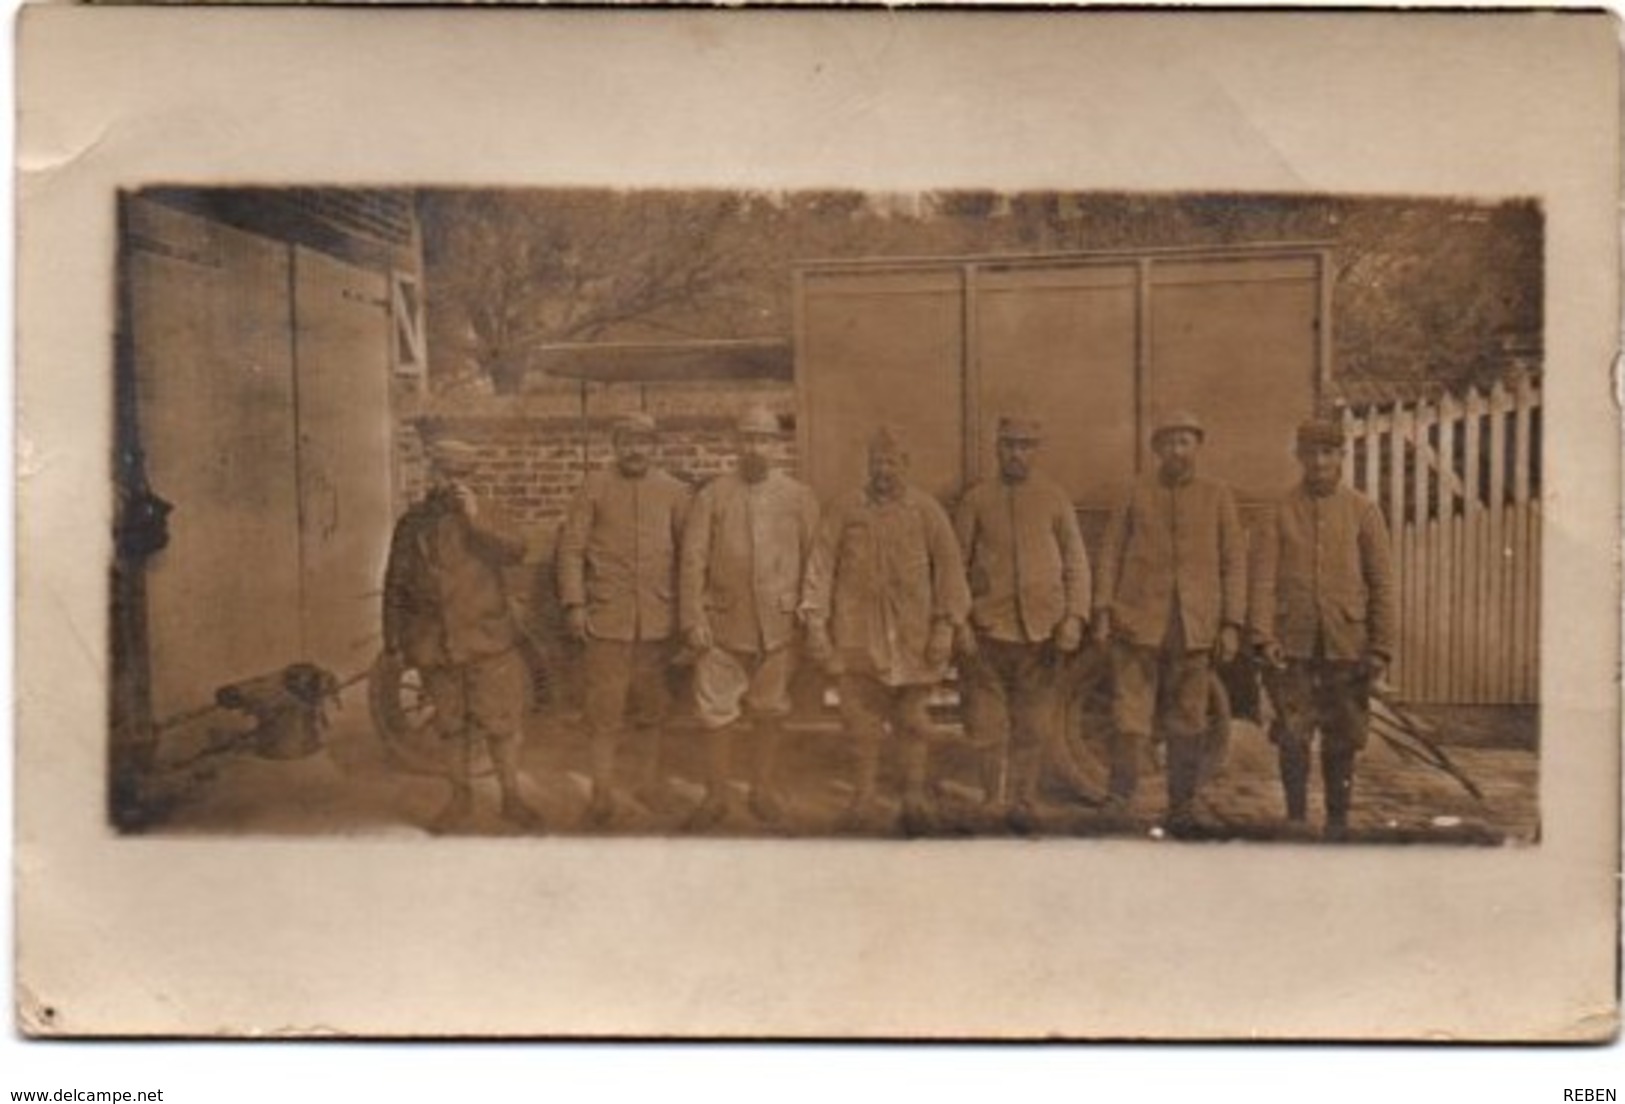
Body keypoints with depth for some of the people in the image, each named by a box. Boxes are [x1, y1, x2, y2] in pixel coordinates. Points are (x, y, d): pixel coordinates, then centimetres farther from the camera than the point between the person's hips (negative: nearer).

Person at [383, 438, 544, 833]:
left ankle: (511, 798, 13)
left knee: (499, 720, 0)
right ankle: (461, 798, 25)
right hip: (435, 643, 2)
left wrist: (476, 520, -26)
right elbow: (395, 585, 10)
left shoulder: (482, 510, -1)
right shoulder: (412, 522, 4)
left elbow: (515, 551, -16)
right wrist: (394, 641, 10)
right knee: (453, 724, 12)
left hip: (485, 639, -2)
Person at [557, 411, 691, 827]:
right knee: (603, 708, -1)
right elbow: (572, 547, 1)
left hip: (658, 618, 2)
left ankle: (653, 785, 23)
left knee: (656, 706, 10)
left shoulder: (674, 491, 6)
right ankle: (602, 793, 5)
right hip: (606, 617, -2)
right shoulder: (595, 488, 2)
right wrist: (574, 604, -6)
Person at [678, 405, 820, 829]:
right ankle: (716, 795, 17)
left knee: (771, 711, 10)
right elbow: (693, 561, 0)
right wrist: (693, 619, -6)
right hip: (723, 623, -1)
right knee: (716, 712, 3)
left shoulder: (799, 498, 4)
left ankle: (765, 790, 25)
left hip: (779, 625, 1)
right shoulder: (712, 496, 2)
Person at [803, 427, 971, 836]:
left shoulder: (925, 510, 3)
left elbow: (948, 567, 4)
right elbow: (822, 563, 3)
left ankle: (915, 793, 13)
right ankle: (864, 794, 13)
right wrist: (816, 620, -3)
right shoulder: (846, 508, 3)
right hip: (857, 634, 0)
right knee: (861, 715, 3)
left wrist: (946, 625, -1)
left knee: (911, 716, 4)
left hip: (912, 634, 0)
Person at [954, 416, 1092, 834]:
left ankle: (1024, 803, 17)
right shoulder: (976, 500, 4)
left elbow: (1076, 563, 8)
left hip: (1042, 629, 1)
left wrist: (1074, 618, -3)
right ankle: (988, 806, 9)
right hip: (988, 628, -1)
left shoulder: (1054, 498, 7)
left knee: (1034, 728, 5)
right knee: (987, 728, -1)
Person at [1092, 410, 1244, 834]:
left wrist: (1232, 624, -1)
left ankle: (1182, 805, 14)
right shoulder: (1136, 494, 6)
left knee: (1187, 719, 6)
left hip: (1195, 625, 1)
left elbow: (1234, 562, 6)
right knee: (1130, 714, -4)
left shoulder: (1217, 496, 7)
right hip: (1139, 621, -1)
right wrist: (1103, 609, -3)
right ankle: (1118, 798, 1)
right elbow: (1111, 552, 7)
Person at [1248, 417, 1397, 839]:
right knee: (1292, 737, 0)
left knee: (1342, 741, 9)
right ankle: (1296, 818, 13)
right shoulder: (1280, 512, 2)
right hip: (1293, 645, 0)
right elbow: (1263, 579, -2)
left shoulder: (1363, 511, 4)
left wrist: (1381, 648, -2)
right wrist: (1264, 637, -14)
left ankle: (1337, 820, 22)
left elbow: (1381, 584, 3)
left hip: (1347, 646, 1)